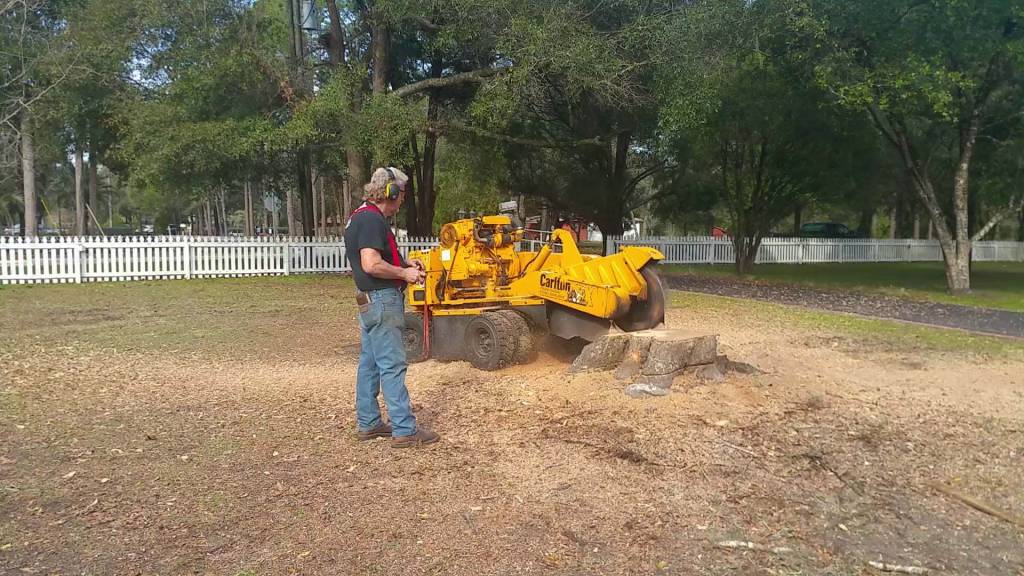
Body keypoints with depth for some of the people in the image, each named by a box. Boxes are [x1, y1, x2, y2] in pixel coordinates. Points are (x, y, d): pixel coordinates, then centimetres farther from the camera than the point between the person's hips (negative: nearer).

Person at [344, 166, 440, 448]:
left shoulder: (362, 217, 15)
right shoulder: (372, 219, -18)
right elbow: (371, 265, -27)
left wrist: (405, 264, 12)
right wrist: (404, 273, -15)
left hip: (369, 301, 11)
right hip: (382, 300, -11)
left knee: (370, 363, 14)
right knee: (392, 366, -7)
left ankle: (367, 423, 22)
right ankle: (405, 430, -2)